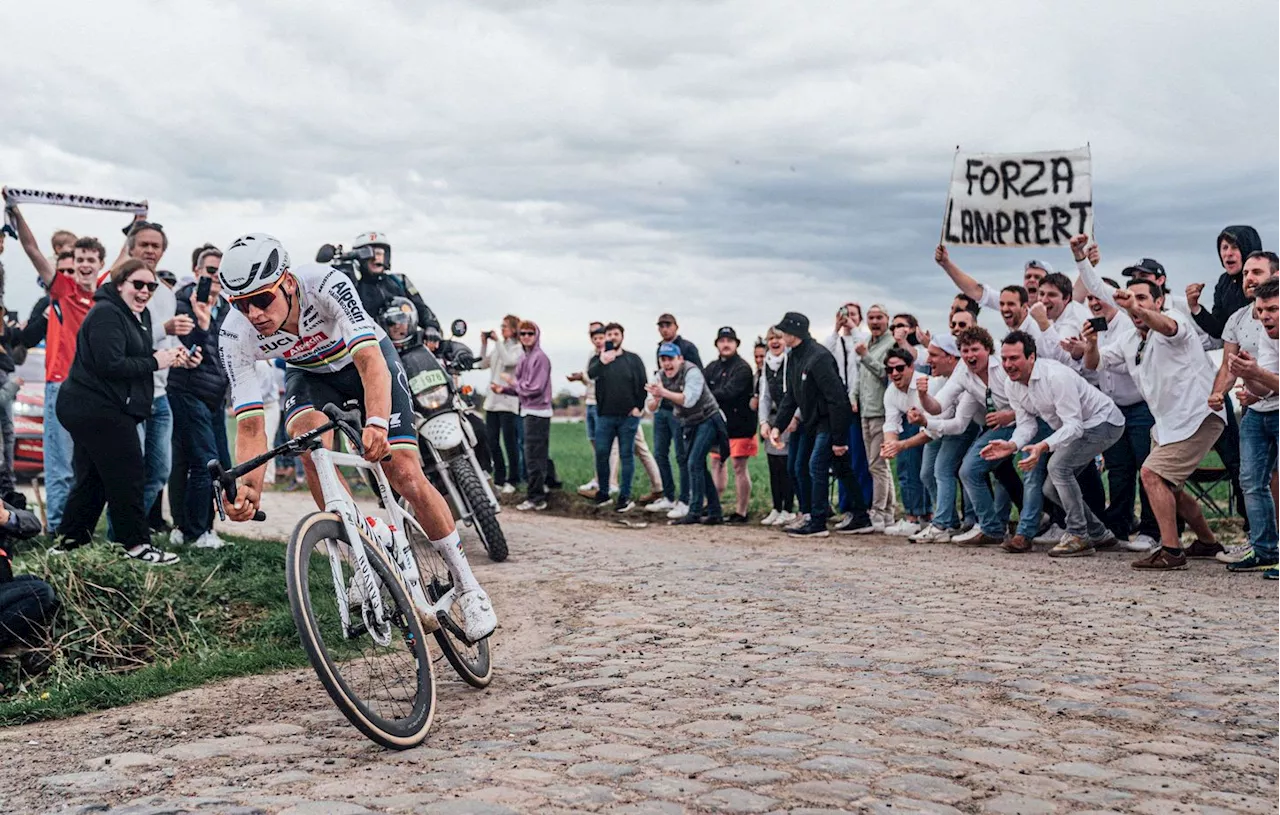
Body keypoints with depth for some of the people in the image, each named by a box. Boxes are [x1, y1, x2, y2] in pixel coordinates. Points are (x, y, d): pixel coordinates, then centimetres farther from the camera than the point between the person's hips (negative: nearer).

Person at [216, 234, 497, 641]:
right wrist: (248, 486, -46)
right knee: (305, 431, -32)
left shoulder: (325, 283, -37)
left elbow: (370, 360, -46)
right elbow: (250, 425, -28)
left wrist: (376, 422, -64)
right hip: (310, 372, 2)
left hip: (365, 358, -2)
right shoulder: (235, 336, -28)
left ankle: (469, 588, 2)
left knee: (406, 475, -13)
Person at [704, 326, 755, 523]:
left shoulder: (742, 368, -11)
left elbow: (729, 392, -22)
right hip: (718, 423, 7)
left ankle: (741, 512, 0)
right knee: (716, 463, 13)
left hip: (739, 425, -7)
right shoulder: (713, 367, 12)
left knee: (739, 466, -4)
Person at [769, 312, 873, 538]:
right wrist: (778, 426, 2)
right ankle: (861, 518, 19)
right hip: (814, 421, 10)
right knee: (841, 469, 12)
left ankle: (817, 523, -3)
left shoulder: (818, 357, -23)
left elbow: (836, 399, -25)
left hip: (831, 420, -10)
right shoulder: (793, 357, 7)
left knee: (817, 467, -10)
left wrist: (839, 438, -25)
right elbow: (790, 396, 13)